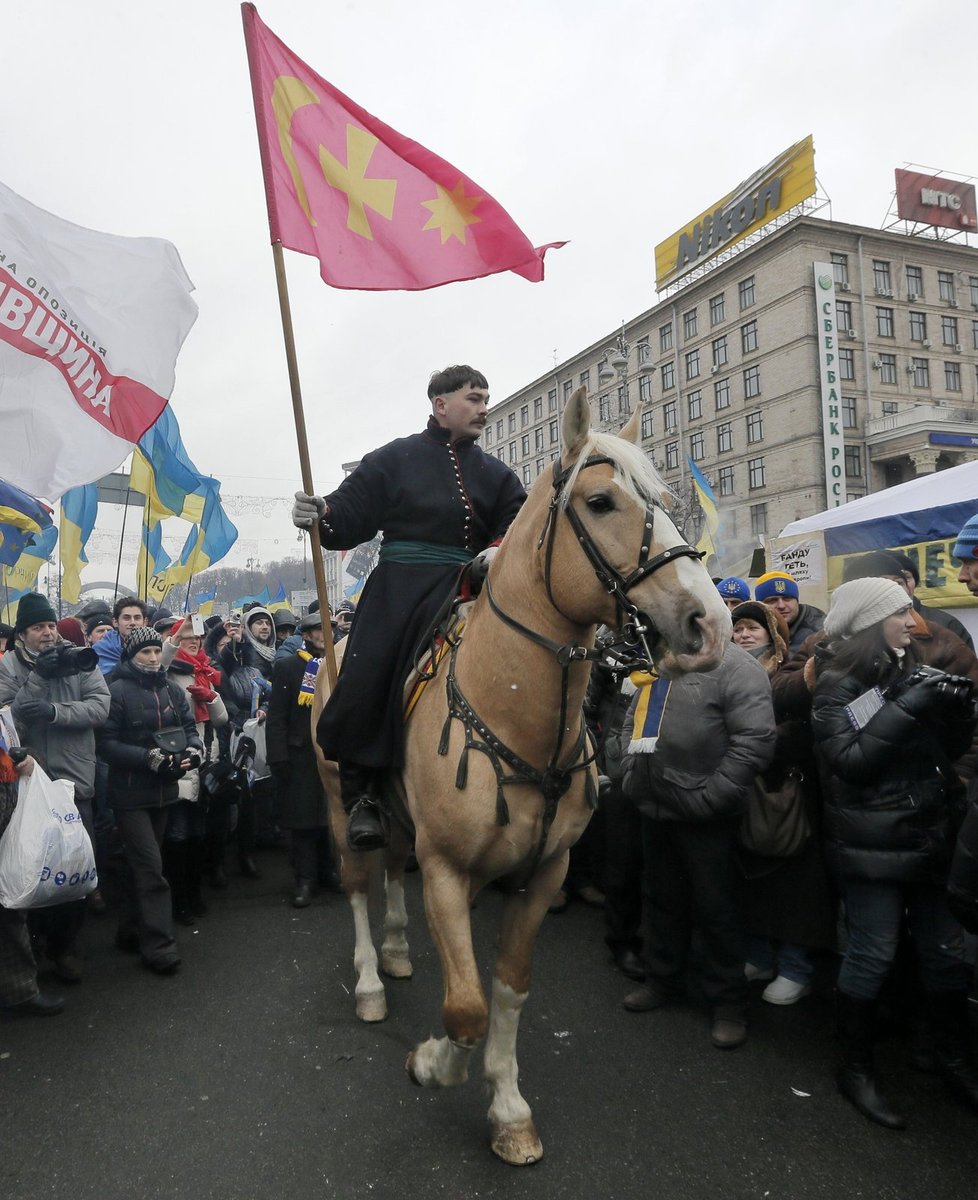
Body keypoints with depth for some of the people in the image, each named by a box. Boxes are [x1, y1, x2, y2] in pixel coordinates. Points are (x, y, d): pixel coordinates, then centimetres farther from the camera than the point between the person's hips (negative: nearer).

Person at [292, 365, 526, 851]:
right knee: (364, 687, -18)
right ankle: (360, 794, 1)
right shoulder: (394, 459, 8)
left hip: (465, 594, 3)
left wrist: (500, 550, -13)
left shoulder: (496, 474, 17)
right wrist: (318, 514, -19)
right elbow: (349, 517, 2)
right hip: (398, 592, -2)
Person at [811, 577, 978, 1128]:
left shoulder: (913, 671, 8)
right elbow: (849, 761, -20)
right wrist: (908, 708, -24)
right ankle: (856, 1067, 21)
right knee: (875, 952, 2)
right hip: (873, 844, -6)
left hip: (931, 835, 6)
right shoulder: (836, 685, -10)